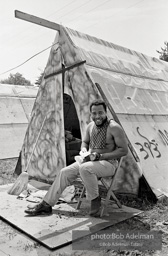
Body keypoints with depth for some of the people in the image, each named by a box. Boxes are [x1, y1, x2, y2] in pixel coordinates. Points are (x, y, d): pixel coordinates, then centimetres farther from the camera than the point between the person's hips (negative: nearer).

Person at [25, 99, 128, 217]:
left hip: (108, 163, -7)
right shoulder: (91, 126, 5)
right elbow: (85, 142, 20)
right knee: (65, 172, -4)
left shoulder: (114, 127, -17)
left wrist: (100, 156, -22)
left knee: (84, 168, -36)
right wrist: (84, 150, -5)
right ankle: (46, 205, 4)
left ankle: (95, 200, -12)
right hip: (90, 160, 7)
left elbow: (124, 150, -17)